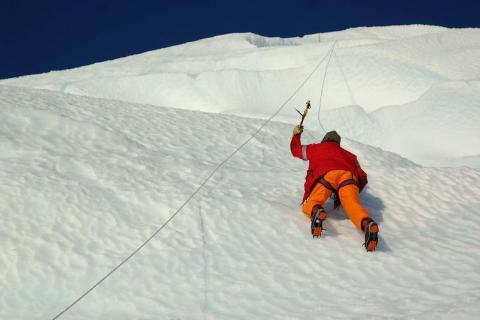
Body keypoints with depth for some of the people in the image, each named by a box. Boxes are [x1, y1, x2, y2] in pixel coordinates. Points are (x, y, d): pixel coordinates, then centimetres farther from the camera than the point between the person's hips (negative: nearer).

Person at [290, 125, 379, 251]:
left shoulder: (315, 148, 38)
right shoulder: (348, 154, 41)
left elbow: (296, 149, 55)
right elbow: (362, 178, 32)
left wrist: (296, 135, 75)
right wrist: (355, 192, 44)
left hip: (326, 174, -2)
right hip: (348, 175, 2)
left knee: (309, 204, -1)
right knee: (352, 205, -17)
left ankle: (316, 212, -40)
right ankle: (367, 223, -51)